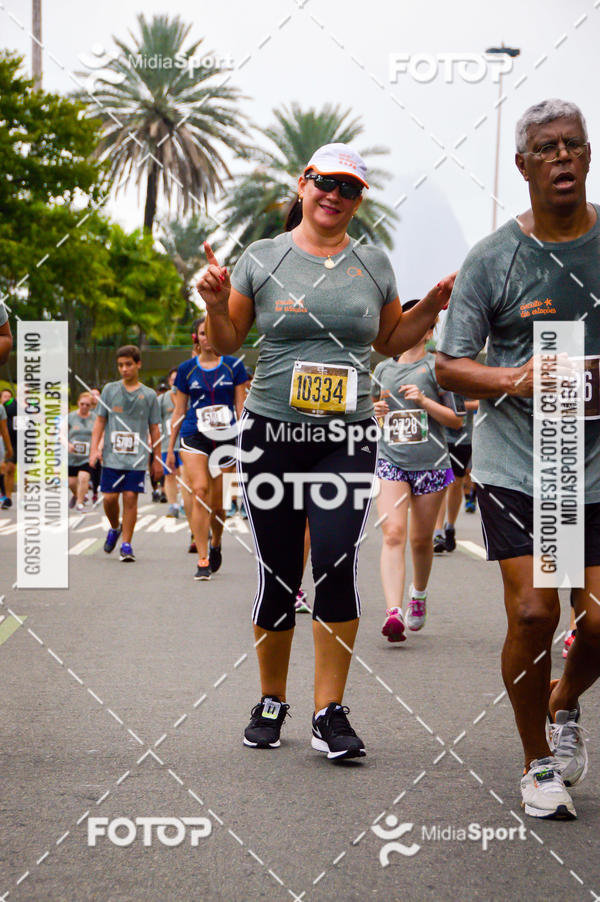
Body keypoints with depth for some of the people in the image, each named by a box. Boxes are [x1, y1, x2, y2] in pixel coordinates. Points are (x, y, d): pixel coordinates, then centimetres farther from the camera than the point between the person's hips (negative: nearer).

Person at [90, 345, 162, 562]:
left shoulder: (149, 395, 6)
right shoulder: (110, 390, 7)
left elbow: (154, 429, 10)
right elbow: (100, 421, 9)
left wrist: (156, 459, 9)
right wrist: (94, 449, -1)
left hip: (137, 458, -1)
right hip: (112, 455, 1)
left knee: (131, 497, -7)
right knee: (109, 497, -1)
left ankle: (126, 544, 0)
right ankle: (115, 528, 28)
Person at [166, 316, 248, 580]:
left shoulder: (233, 366, 5)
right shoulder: (186, 369, 8)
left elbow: (241, 407, 6)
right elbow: (179, 411, 13)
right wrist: (170, 448, 11)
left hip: (225, 437, 0)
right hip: (193, 437, 0)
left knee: (217, 502, 1)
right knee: (200, 492, -17)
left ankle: (215, 544, 32)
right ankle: (203, 560, -16)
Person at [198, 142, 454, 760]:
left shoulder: (373, 264, 10)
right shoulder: (263, 259, 5)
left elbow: (389, 340, 22)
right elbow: (226, 344, 9)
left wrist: (430, 309, 6)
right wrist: (215, 306, -10)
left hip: (348, 439, 1)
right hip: (271, 432, 0)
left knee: (337, 563, -14)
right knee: (277, 574, 2)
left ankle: (330, 713, -8)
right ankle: (271, 702, 21)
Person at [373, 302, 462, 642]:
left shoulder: (437, 366, 0)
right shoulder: (383, 368, 12)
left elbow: (457, 420, -2)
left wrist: (424, 401, -15)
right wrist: (376, 411, 4)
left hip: (430, 464, -2)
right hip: (391, 461, 2)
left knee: (421, 540, 9)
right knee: (393, 534, -15)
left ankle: (419, 594, 38)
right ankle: (394, 613, -24)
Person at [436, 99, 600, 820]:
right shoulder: (494, 258, -1)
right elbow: (449, 366, 2)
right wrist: (515, 380, -16)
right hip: (514, 463, -2)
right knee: (532, 612, -9)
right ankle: (538, 763, 14)